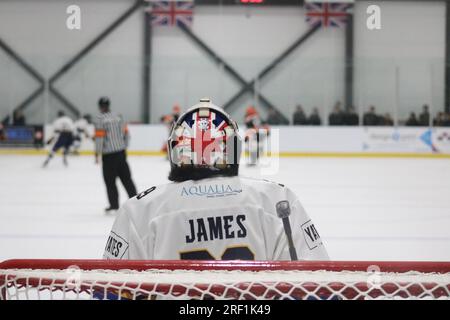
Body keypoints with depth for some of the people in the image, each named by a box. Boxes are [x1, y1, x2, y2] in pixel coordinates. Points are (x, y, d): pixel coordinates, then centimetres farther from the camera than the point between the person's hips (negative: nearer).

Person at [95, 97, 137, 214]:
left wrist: (97, 153, -8)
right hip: (121, 152, 5)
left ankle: (114, 205, 4)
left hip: (109, 155, -5)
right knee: (126, 178, 10)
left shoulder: (100, 119, -11)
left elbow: (99, 137, -16)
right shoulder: (118, 118, 8)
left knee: (110, 181, 3)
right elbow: (125, 133, 11)